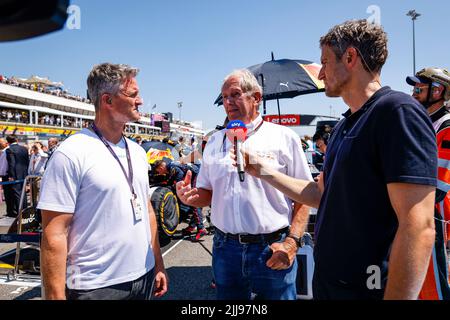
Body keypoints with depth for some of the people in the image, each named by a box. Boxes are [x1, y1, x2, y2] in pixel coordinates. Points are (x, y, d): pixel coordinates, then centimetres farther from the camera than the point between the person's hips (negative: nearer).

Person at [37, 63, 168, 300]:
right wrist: (55, 296, -16)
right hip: (96, 287, -6)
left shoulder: (137, 152, 6)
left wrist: (158, 264, 10)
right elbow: (54, 235, -15)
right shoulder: (71, 154, -15)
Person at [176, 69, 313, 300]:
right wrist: (191, 197, -7)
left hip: (273, 250, -3)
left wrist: (292, 242, -14)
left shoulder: (284, 137, -2)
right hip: (225, 248, 4)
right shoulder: (215, 142, 10)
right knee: (227, 295, 17)